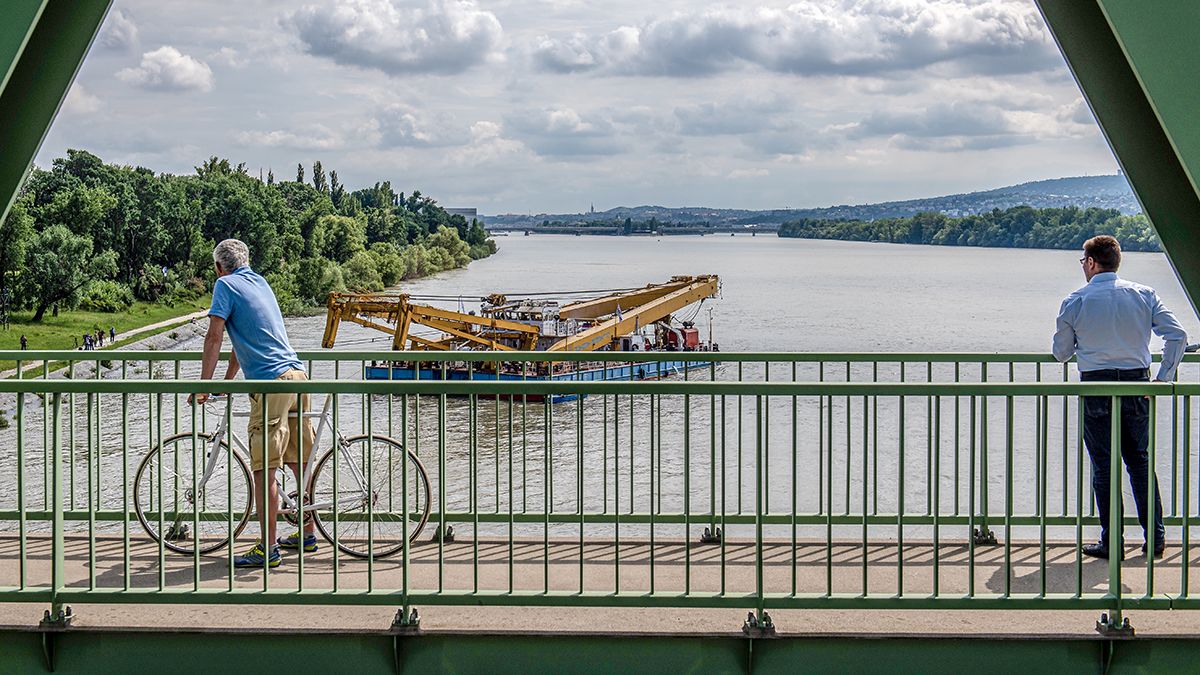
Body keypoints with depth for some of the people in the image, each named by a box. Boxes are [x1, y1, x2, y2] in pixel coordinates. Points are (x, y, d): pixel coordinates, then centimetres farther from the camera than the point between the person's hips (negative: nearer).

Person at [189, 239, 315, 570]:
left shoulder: (226, 285, 0)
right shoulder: (260, 282, 23)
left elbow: (214, 338, -8)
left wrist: (203, 387, -4)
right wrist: (226, 382, 35)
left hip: (272, 382, -9)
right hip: (297, 376, 9)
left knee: (264, 469, -7)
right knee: (300, 463, 17)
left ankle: (267, 548, -7)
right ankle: (307, 534, 26)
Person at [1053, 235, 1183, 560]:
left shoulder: (1074, 302, -4)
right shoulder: (1144, 295, 2)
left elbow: (1061, 353, 3)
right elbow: (1177, 335, -6)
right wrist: (1164, 377, -1)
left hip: (1096, 387, -3)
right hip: (1137, 384, 3)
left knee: (1104, 465, 4)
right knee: (1140, 462, 14)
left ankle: (1112, 542, 5)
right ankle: (1155, 537, 13)